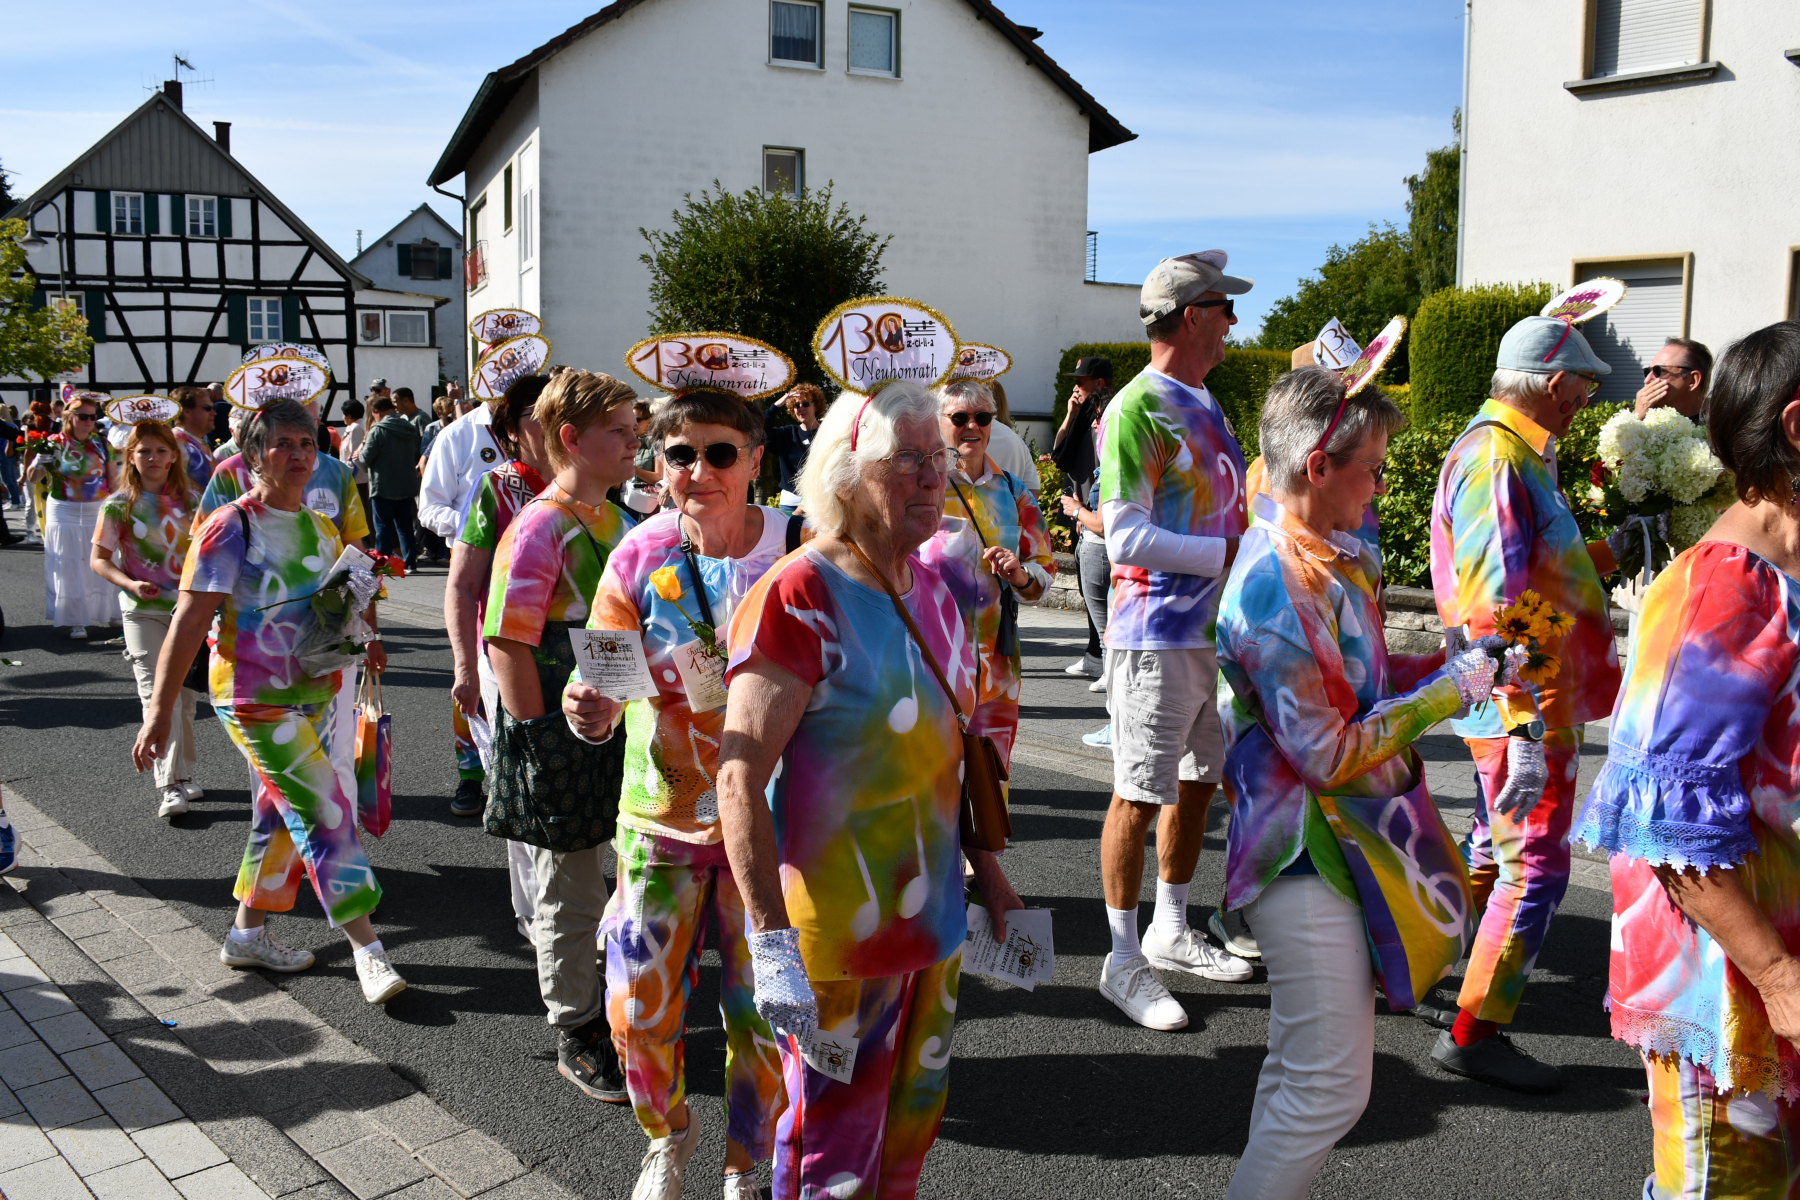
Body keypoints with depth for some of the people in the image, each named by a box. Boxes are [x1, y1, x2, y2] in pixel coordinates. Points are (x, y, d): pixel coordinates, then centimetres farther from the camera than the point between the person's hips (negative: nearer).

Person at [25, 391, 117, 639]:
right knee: (70, 569, 2)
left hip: (99, 512, 2)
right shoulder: (55, 444, -5)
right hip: (65, 515, -2)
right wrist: (42, 460, -27)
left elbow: (111, 479, 8)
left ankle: (108, 611, 21)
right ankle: (76, 621, 8)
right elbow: (31, 478, -7)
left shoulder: (102, 444, 3)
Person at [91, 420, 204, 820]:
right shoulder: (119, 505, -3)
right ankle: (169, 787, -11)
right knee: (158, 694, -10)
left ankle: (183, 774, 26)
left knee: (186, 694, 11)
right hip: (144, 611, -3)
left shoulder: (190, 499, 4)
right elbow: (98, 559, -1)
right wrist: (130, 584, -17)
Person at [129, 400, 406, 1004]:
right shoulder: (231, 529, -14)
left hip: (315, 694, 7)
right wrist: (159, 713, -20)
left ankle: (248, 933, 32)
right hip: (257, 702, -7)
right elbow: (188, 623, -17)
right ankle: (368, 949, -4)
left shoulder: (319, 528, 7)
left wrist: (363, 638, 3)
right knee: (327, 812, -10)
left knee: (281, 816, 16)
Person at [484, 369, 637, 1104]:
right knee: (571, 896, 7)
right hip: (562, 740, -8)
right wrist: (538, 737, -19)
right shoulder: (540, 528, -17)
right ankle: (576, 1037, 24)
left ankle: (618, 1012, 37)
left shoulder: (612, 517, 9)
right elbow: (507, 643, -20)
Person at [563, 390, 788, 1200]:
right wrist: (588, 711, -31)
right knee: (637, 1009, 4)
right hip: (661, 817, 1)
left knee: (761, 1012, 9)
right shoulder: (641, 554, -8)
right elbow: (601, 689, -8)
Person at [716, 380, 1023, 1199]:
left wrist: (988, 875, 17)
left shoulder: (931, 588, 5)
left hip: (930, 915, 7)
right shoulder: (798, 599, -20)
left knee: (913, 1124, 23)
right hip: (837, 936, -7)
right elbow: (739, 778, -24)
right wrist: (772, 943, -27)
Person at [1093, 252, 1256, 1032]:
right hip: (1157, 635, -9)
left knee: (1199, 780, 17)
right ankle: (1125, 962, 12)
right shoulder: (1136, 409, -14)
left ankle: (1171, 933, 33)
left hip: (1214, 628, 9)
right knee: (1140, 795, 0)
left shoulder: (1203, 404, 14)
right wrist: (1230, 552, -18)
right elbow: (1126, 537, -20)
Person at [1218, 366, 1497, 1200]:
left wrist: (1451, 664, 4)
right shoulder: (1272, 586, -24)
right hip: (1307, 855, -10)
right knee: (1330, 1088, -3)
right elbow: (1328, 752, -22)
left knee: (1297, 1070, 21)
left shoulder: (1329, 559, 6)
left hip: (1343, 840, 10)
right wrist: (1447, 693, -14)